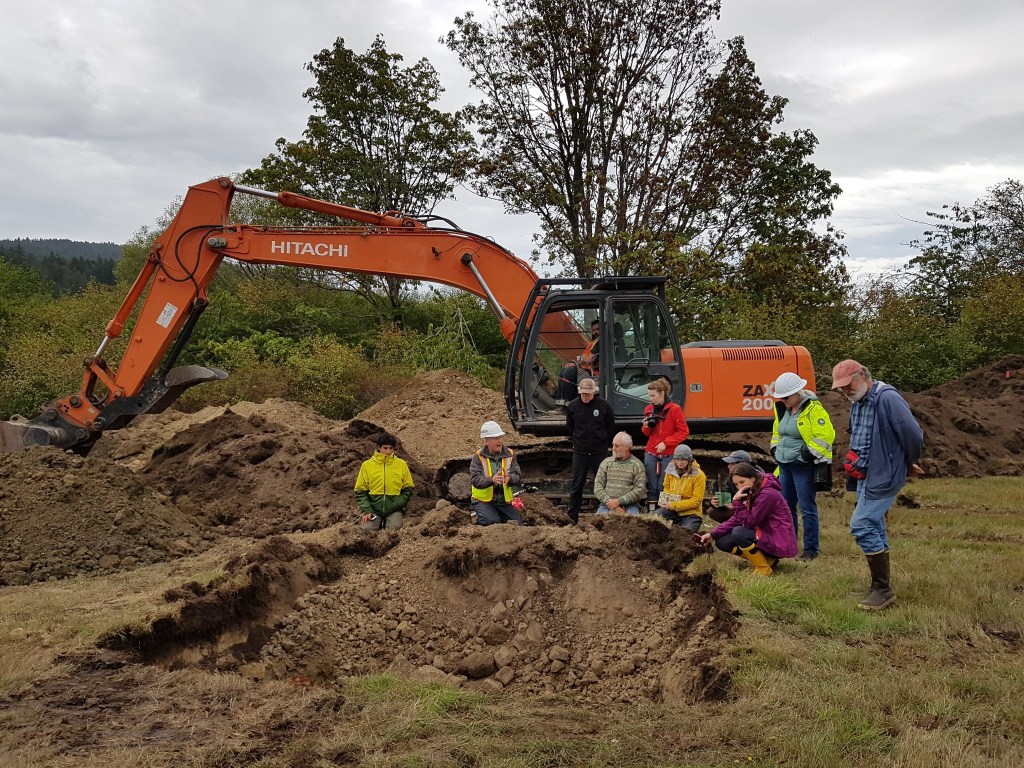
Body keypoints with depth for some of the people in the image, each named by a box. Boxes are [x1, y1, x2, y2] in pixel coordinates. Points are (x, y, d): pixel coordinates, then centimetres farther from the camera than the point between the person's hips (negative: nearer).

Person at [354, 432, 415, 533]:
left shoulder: (401, 464, 4)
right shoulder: (367, 465, 2)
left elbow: (408, 489, 9)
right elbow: (360, 491, 3)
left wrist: (399, 505, -6)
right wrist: (367, 511, -10)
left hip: (394, 510, 0)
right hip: (373, 509, 0)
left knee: (394, 528, -24)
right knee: (366, 528, -23)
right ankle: (379, 523, 10)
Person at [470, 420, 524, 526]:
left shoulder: (509, 455, 1)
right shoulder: (478, 457, -8)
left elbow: (517, 475, -6)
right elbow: (475, 479, -19)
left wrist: (509, 479, -31)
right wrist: (491, 480, -38)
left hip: (504, 501, 4)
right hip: (483, 500, -4)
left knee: (517, 521, -8)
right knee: (492, 521, -27)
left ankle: (498, 514, 19)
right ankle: (478, 516, 7)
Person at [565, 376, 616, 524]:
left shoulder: (604, 406, -5)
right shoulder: (573, 406, -1)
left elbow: (611, 428, 5)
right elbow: (569, 428, 12)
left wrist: (604, 443, 9)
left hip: (600, 452, -1)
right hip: (580, 452, 1)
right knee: (577, 485, 5)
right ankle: (573, 515, 11)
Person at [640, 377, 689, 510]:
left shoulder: (674, 409, -8)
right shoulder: (649, 409, 8)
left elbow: (683, 432, -9)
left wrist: (665, 442, -16)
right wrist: (646, 427, -4)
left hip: (668, 455, -4)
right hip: (651, 454, 4)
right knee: (652, 487, 3)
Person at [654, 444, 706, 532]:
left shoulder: (698, 475, -11)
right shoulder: (670, 471, 4)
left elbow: (696, 501, -14)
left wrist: (673, 505, -20)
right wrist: (666, 500, 0)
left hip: (691, 513, -3)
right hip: (672, 510, 3)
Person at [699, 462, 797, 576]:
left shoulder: (767, 494, -21)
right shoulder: (751, 494, 7)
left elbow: (749, 522, -22)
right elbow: (735, 520, 3)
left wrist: (737, 502, -22)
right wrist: (712, 534, -7)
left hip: (780, 542, -9)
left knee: (739, 533, -29)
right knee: (722, 542, -1)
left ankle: (764, 568, -11)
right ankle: (766, 558, 6)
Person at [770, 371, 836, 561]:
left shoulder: (813, 409, -14)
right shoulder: (783, 409, 11)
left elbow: (825, 436, -18)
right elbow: (777, 432, 27)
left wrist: (808, 453, -20)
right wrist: (775, 448, 14)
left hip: (803, 466, -8)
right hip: (785, 465, 8)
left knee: (807, 508, -3)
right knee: (786, 506, 14)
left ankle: (811, 549, 6)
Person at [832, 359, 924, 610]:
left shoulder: (887, 398, -18)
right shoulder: (857, 403, 11)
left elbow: (913, 434, -19)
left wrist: (909, 464, -3)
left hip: (884, 476, -9)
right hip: (865, 475, 9)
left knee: (862, 526, -12)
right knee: (874, 528, 14)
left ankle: (883, 589, -4)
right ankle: (881, 586, 24)